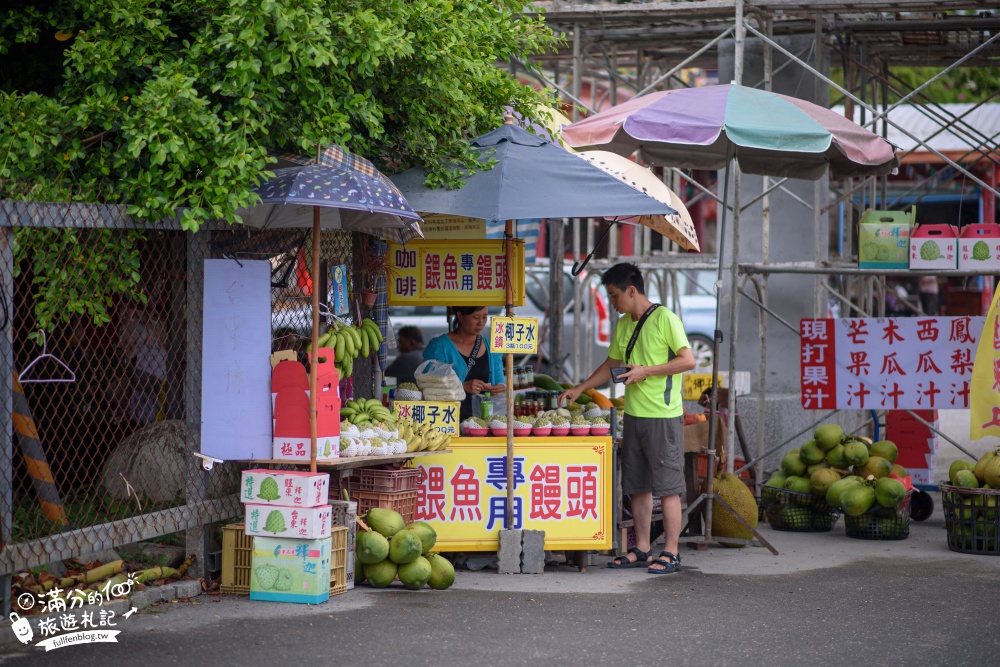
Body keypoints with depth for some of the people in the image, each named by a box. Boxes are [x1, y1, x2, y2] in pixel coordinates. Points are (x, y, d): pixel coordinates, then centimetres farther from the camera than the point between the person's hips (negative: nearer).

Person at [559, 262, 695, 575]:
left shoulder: (665, 319, -10)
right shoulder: (623, 325, 14)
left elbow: (688, 360, -13)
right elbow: (611, 365, 26)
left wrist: (646, 371, -16)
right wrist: (579, 389, 20)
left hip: (664, 416, -8)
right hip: (634, 415, 8)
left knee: (667, 486, -5)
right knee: (638, 486, 10)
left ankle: (670, 553, -1)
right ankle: (642, 549, 17)